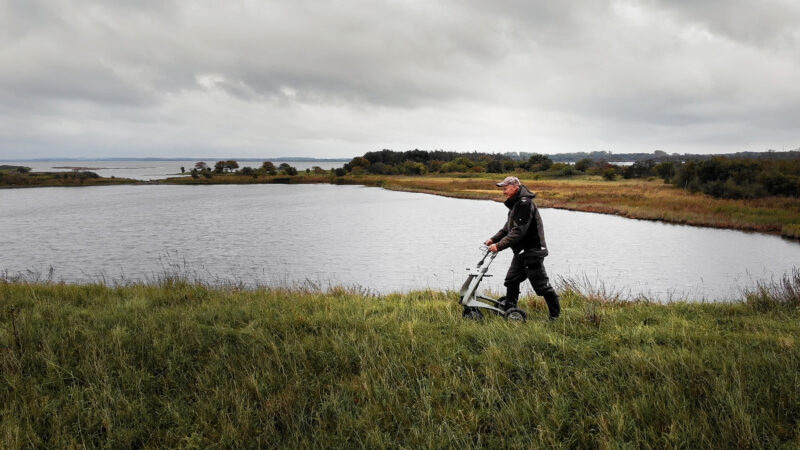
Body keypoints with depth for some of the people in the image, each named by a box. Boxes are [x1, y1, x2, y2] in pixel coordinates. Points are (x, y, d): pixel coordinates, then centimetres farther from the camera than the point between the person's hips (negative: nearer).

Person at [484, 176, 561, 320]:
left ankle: (556, 315, 9)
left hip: (532, 251, -10)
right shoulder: (515, 204, 15)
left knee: (541, 284, -3)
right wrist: (493, 239, 7)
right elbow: (508, 228, 20)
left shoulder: (525, 203, -19)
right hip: (521, 252, 10)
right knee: (511, 281, 12)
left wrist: (499, 246, -26)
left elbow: (518, 231, -26)